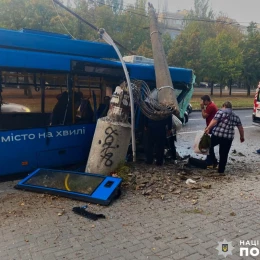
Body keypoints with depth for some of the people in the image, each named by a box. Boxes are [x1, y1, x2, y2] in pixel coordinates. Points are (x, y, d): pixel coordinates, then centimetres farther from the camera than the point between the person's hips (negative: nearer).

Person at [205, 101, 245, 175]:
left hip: (217, 134, -4)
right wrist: (242, 137, 32)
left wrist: (208, 128, -15)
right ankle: (221, 171, 16)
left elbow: (214, 121, -13)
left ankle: (213, 161, 16)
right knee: (224, 154, 11)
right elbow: (240, 127, 21)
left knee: (210, 145, 22)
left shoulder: (221, 111, 2)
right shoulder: (235, 116, 18)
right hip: (228, 137, 4)